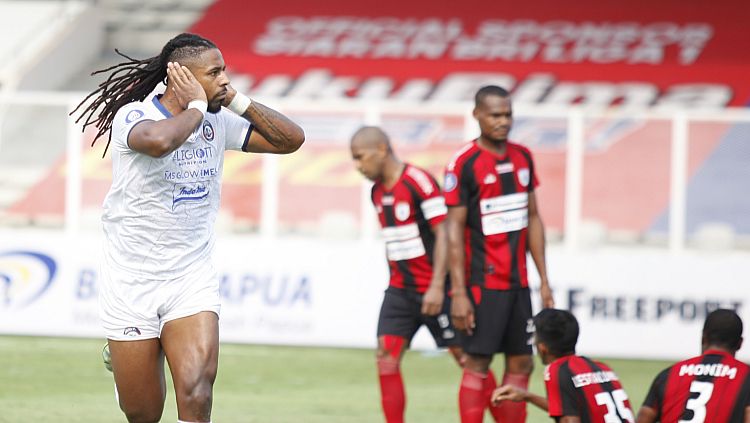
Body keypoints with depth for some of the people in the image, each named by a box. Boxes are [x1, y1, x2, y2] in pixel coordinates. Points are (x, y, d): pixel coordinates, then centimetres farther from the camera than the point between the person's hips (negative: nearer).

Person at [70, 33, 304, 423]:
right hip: (131, 284, -4)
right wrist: (197, 106, -21)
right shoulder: (133, 116, -15)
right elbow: (159, 140, -40)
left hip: (192, 278, 4)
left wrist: (236, 101, -4)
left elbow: (291, 139, 6)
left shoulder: (218, 123, 4)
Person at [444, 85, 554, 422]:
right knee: (477, 363, -5)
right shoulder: (463, 164, -10)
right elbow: (454, 230, -11)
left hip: (518, 281, 6)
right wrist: (458, 292, -15)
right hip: (483, 283, -6)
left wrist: (544, 280, 12)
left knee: (521, 364, 7)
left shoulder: (523, 158, 9)